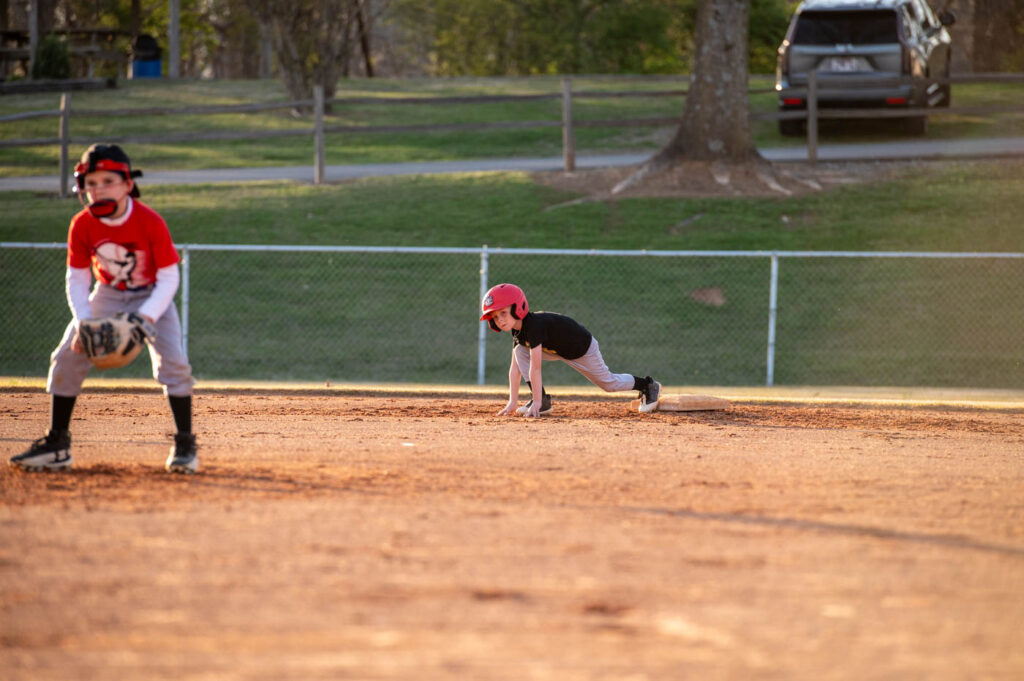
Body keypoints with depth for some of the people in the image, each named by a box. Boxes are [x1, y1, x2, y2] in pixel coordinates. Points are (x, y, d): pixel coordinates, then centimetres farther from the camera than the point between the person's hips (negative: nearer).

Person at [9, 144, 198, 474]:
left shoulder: (151, 222, -26)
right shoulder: (82, 225, -16)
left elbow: (169, 278, -21)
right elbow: (76, 280, -9)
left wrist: (145, 317, -34)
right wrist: (83, 322, -24)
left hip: (153, 296, -3)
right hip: (107, 296, 3)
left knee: (171, 360, -22)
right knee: (67, 358, -5)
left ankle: (185, 446, -11)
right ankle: (56, 445, 5)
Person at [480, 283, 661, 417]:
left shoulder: (534, 325, -38)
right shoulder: (517, 330, -11)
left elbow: (535, 368, -40)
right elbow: (515, 368, -9)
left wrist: (536, 402, -39)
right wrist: (513, 402, -12)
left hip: (583, 349, -8)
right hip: (558, 350, 8)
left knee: (608, 383, 8)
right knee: (520, 351, -13)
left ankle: (648, 385, 37)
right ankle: (544, 403, -7)